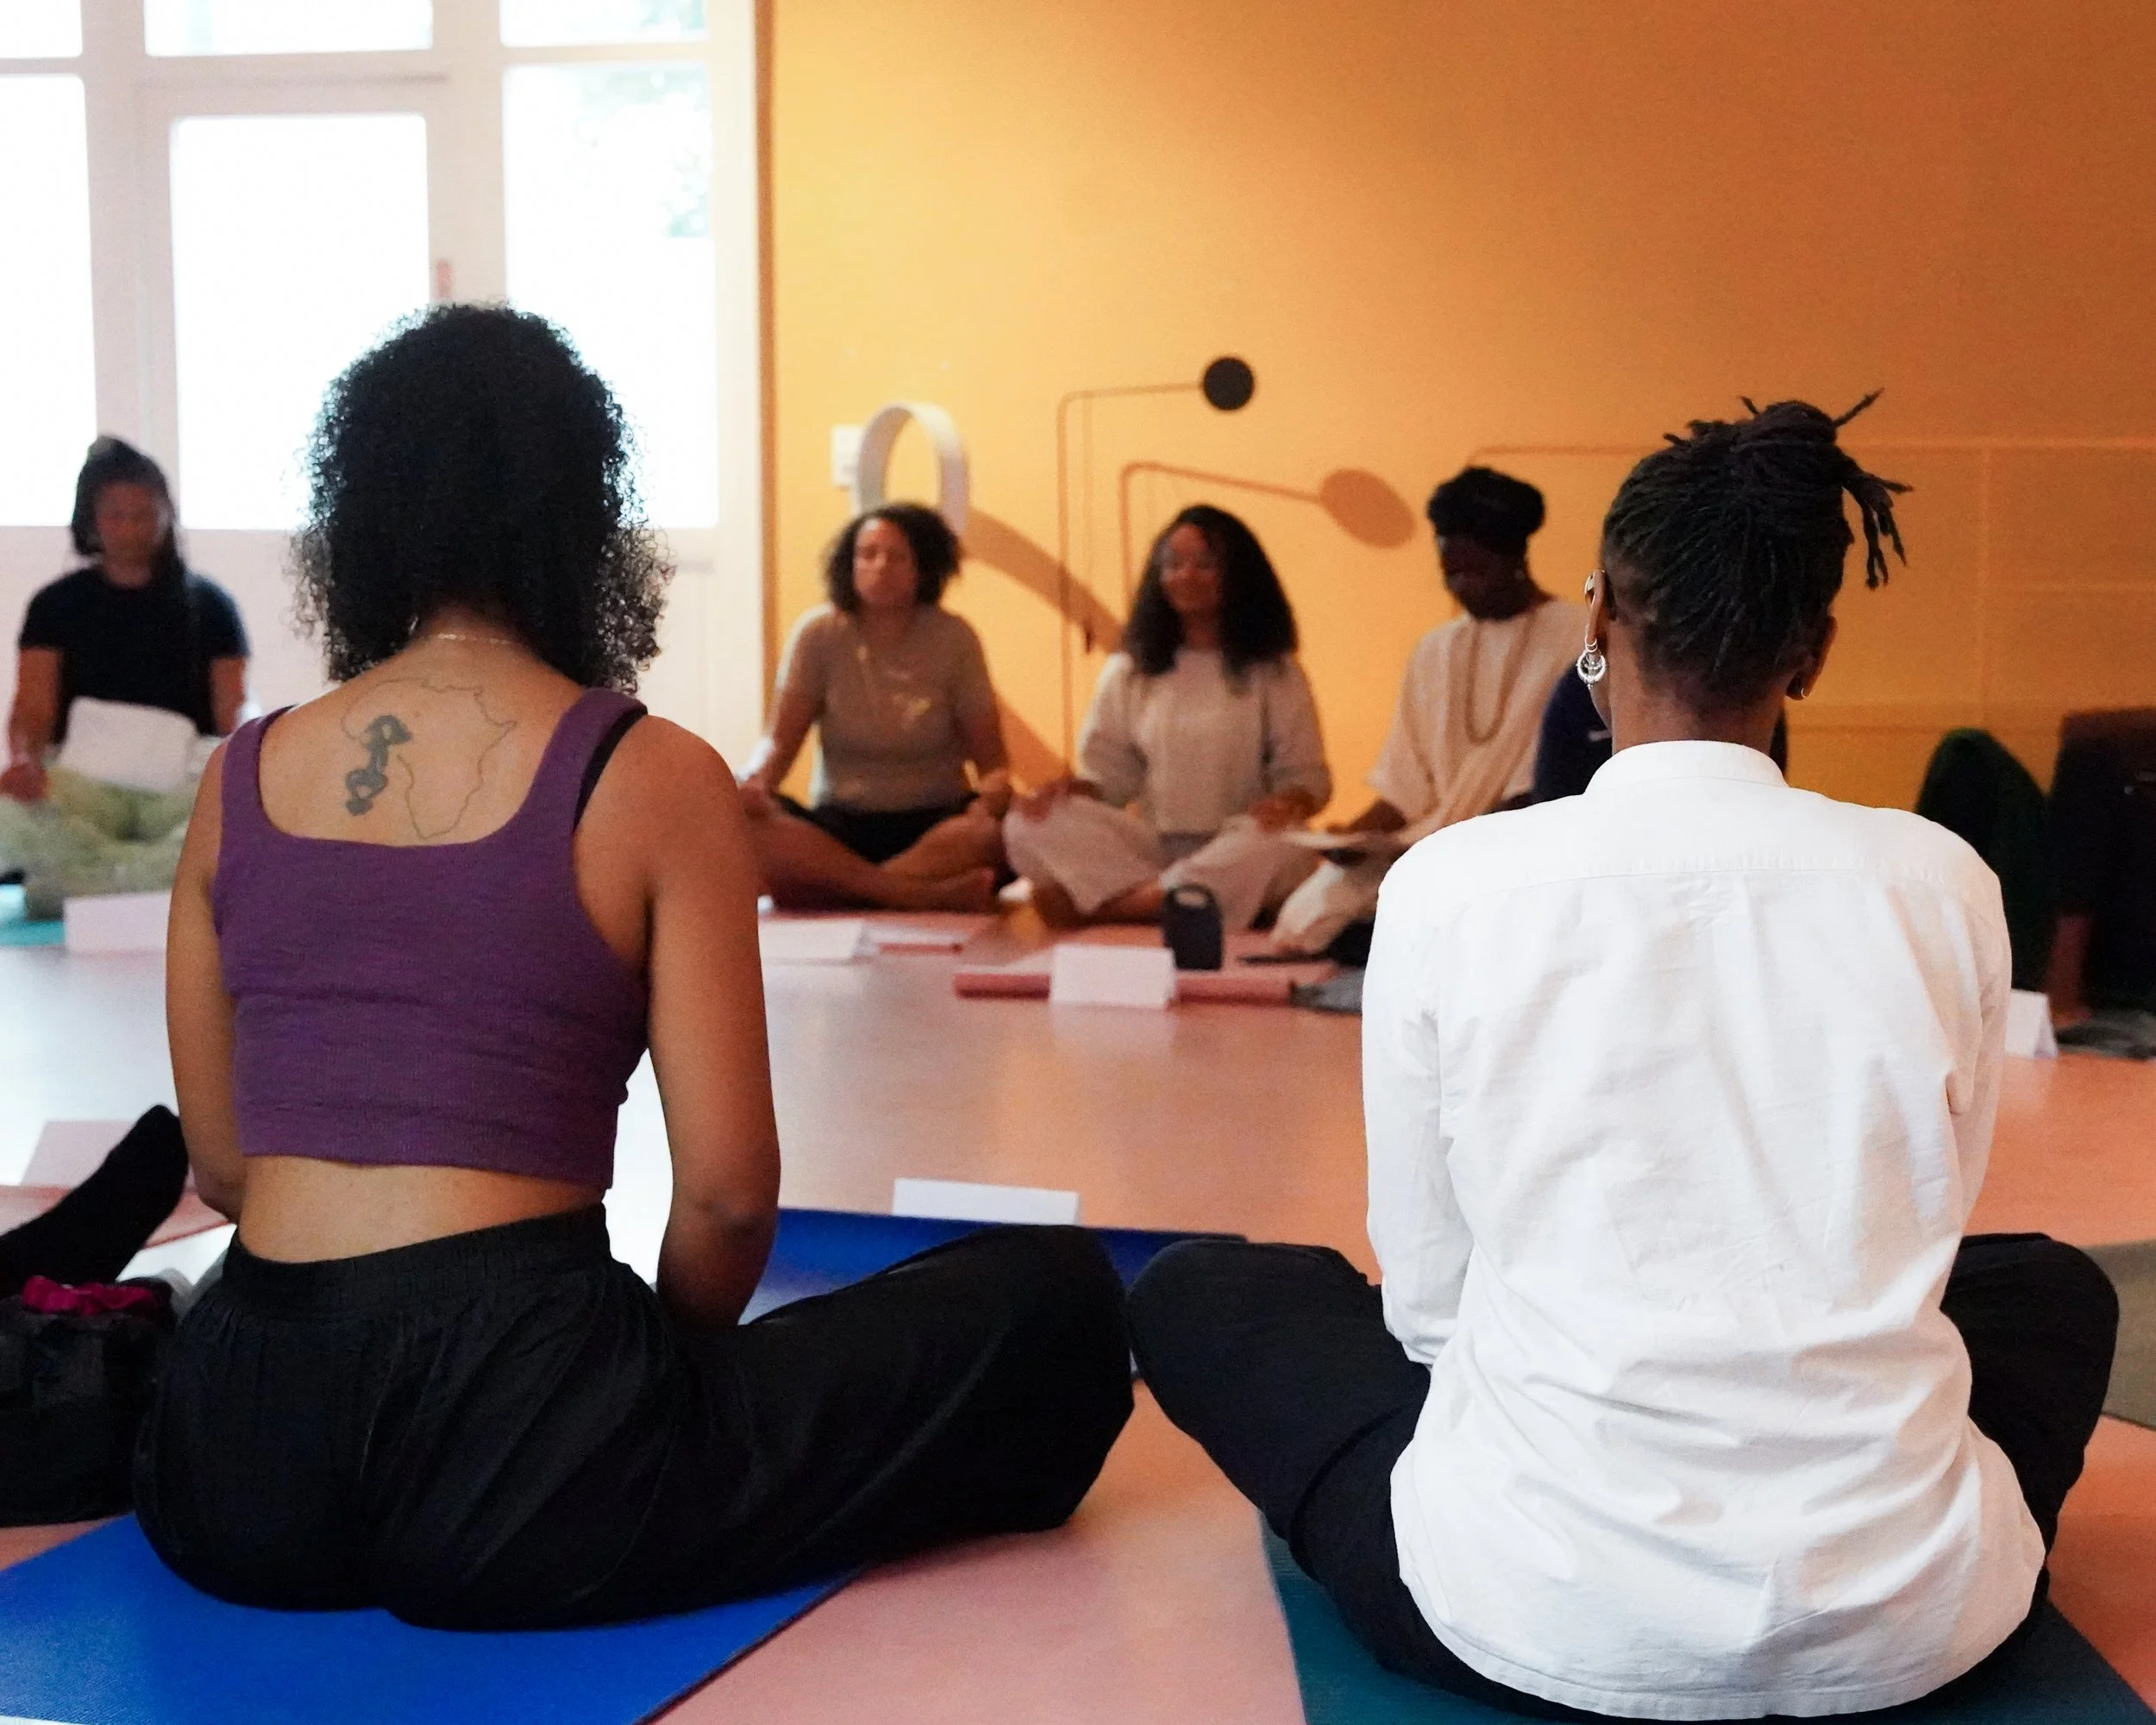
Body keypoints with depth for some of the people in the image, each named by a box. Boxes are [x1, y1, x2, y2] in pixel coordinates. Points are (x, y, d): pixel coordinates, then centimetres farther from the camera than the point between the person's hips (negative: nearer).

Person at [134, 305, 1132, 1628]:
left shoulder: (240, 779, 6)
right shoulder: (655, 778, -6)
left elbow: (220, 1168, 12)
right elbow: (729, 1191, -7)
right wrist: (670, 1356, 13)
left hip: (238, 1472, 6)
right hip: (513, 1461, -5)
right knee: (1061, 1304, 7)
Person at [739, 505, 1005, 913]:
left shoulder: (953, 638, -1)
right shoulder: (820, 634, -1)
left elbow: (991, 760, -1)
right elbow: (779, 741, -2)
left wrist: (995, 794, -26)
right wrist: (755, 780, -27)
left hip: (936, 824, 0)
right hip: (839, 825, 0)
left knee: (1001, 830, -35)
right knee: (741, 823, -32)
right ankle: (920, 892, -36)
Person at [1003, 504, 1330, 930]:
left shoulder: (1273, 673, 9)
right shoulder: (1127, 673, 15)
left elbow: (1307, 775, 5)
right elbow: (1107, 775, 12)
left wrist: (1290, 802, -19)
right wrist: (1069, 788, -11)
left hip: (1234, 851, -1)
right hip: (1151, 845, 2)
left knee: (1278, 845, -40)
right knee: (1028, 825, -21)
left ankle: (1093, 904, -30)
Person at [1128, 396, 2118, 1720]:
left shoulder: (1447, 886, -7)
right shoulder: (1941, 884, -1)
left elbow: (1429, 1296, 0)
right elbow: (1921, 1247, 10)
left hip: (1548, 1617, -3)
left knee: (1194, 1293, 22)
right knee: (2055, 1290, 35)